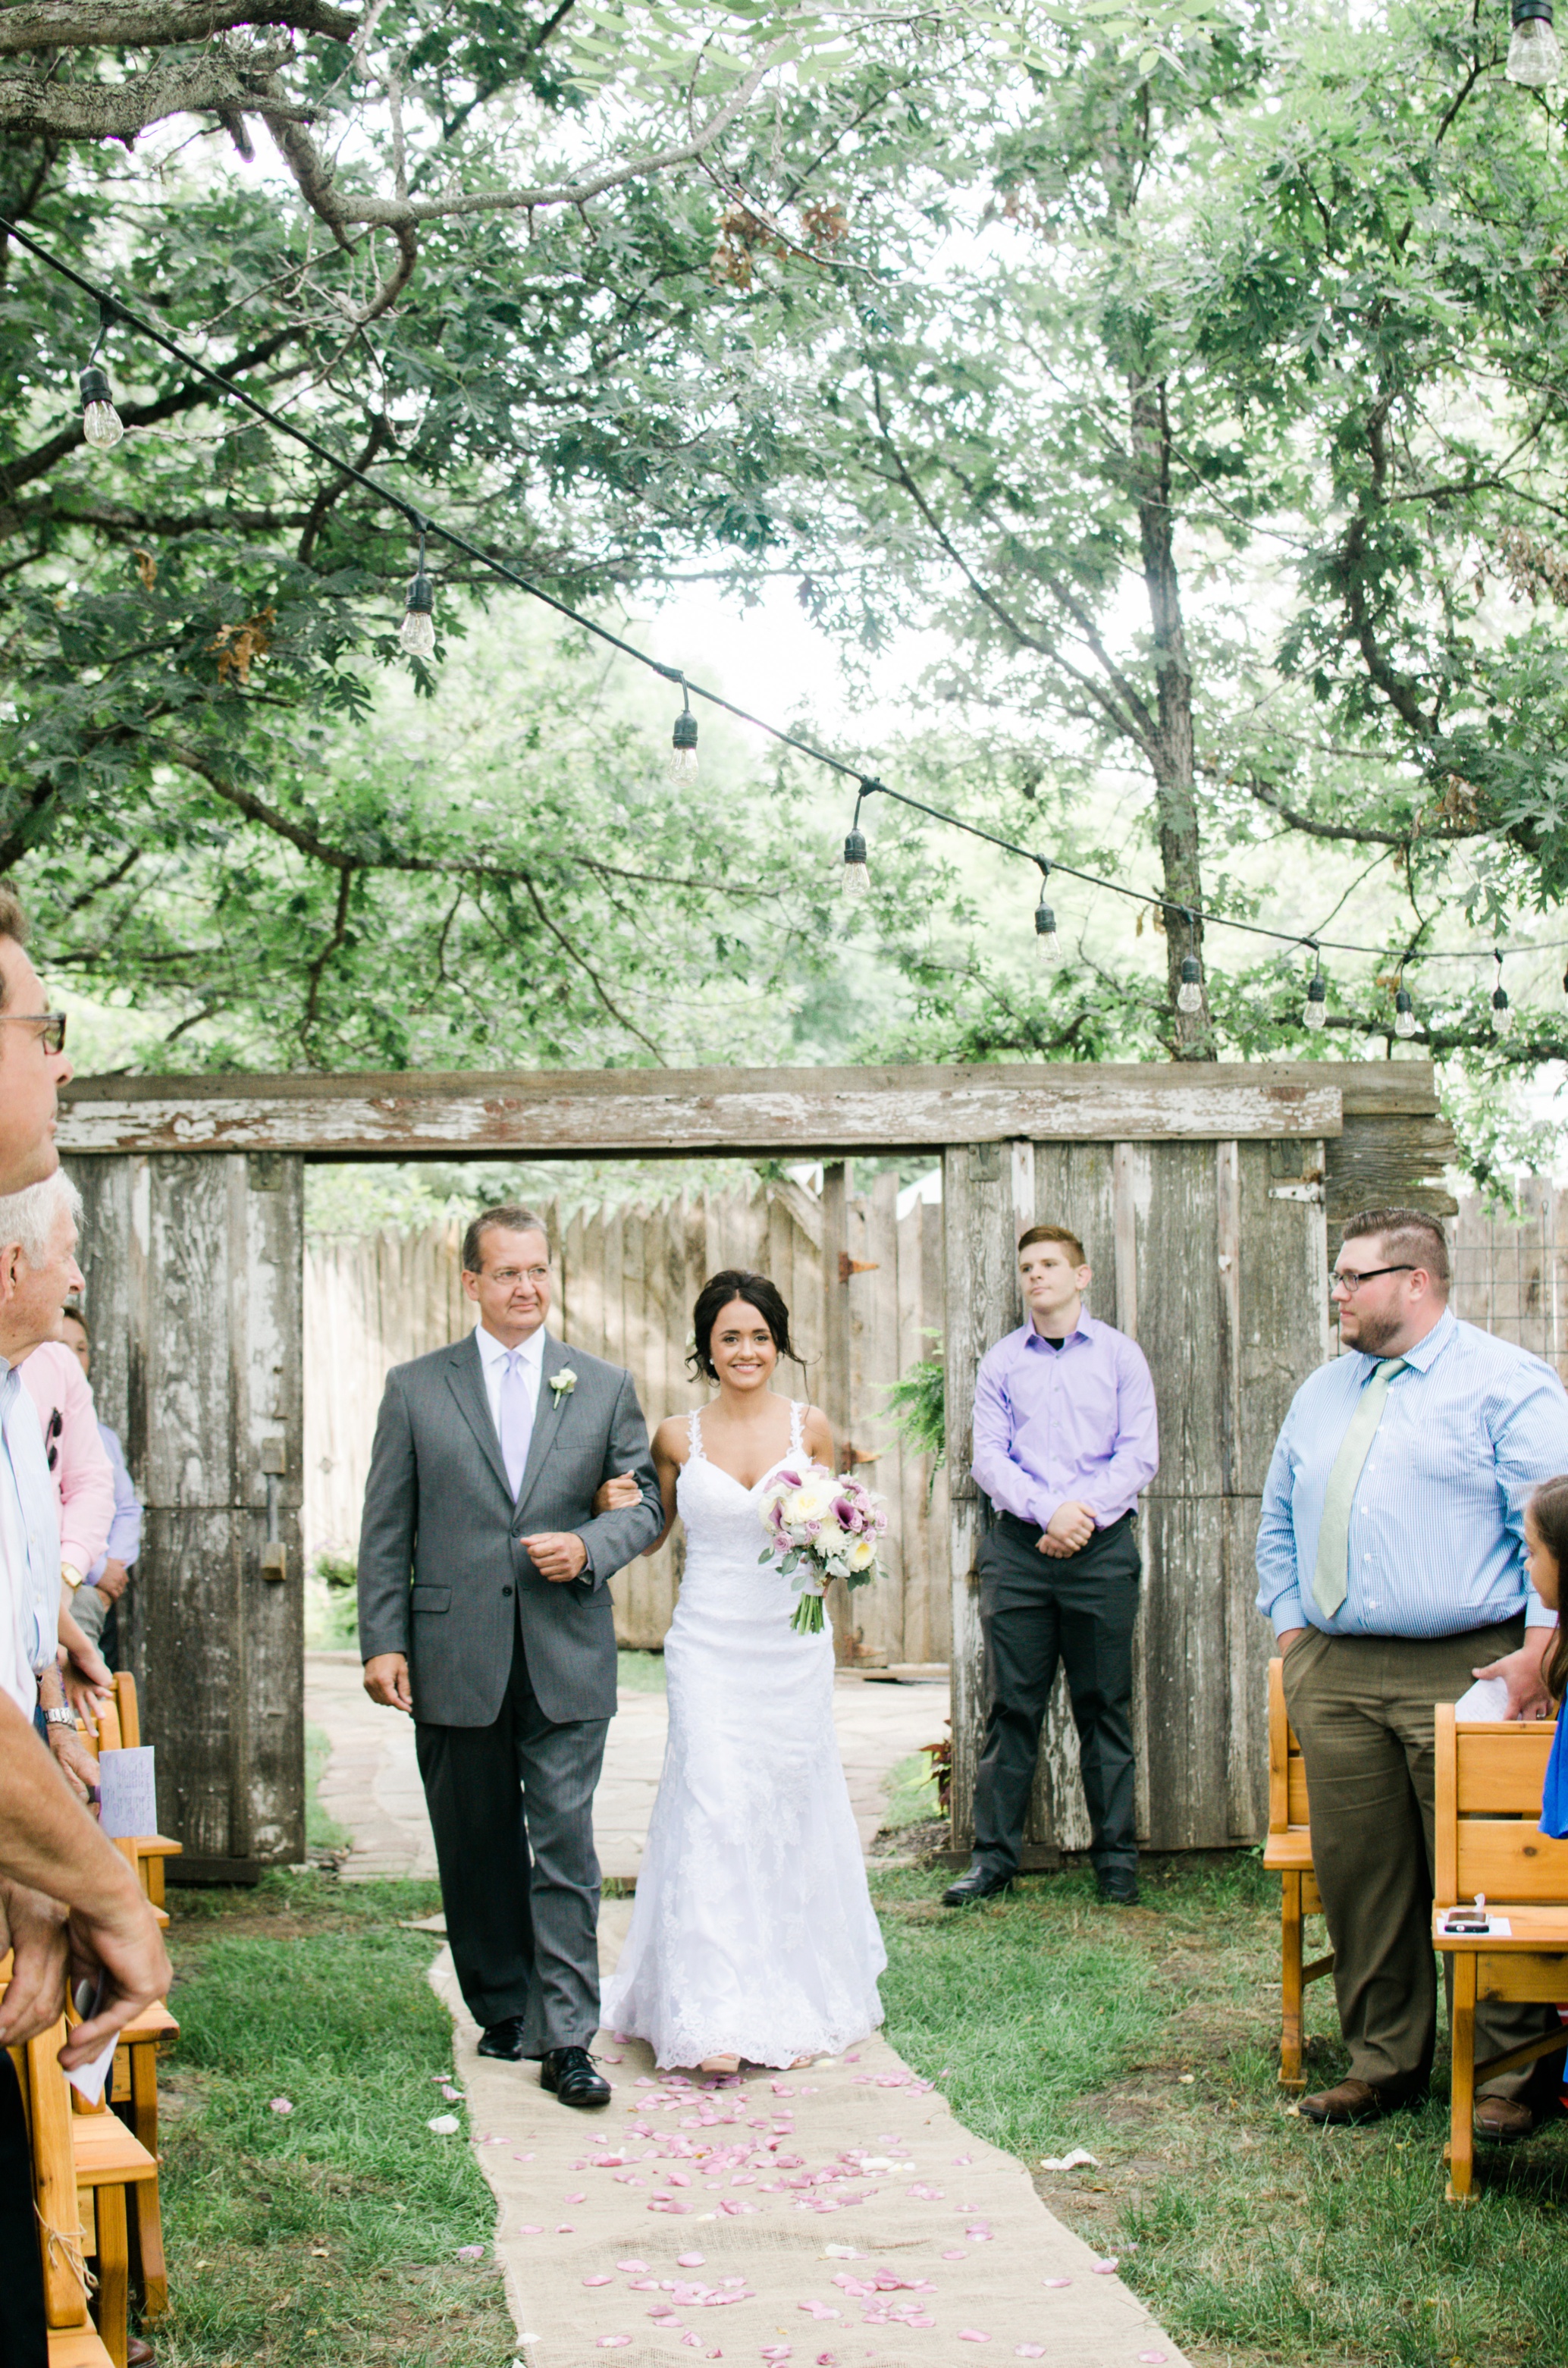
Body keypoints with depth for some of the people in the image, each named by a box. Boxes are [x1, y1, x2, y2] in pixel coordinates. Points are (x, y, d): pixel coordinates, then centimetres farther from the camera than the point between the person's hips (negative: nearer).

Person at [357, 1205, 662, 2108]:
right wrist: (383, 1642, -3)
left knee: (566, 1848, -5)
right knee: (477, 1853, 9)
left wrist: (589, 1548, -11)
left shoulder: (605, 1386, 7)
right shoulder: (416, 1388, 5)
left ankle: (567, 2037, -2)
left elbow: (647, 1502, 9)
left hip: (568, 1658, 0)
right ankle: (506, 2011, 24)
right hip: (455, 1660, 1)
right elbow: (387, 1528, 4)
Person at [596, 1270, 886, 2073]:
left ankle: (796, 2002, 18)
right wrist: (617, 1511, -8)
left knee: (790, 1813, 6)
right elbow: (652, 1537, 13)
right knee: (713, 1812, -10)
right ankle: (717, 2017, -9)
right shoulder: (678, 1438, 1)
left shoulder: (810, 1428, 3)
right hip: (709, 1644, -1)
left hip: (794, 1644, 1)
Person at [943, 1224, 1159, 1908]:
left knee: (1105, 1706, 4)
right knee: (1012, 1705, 2)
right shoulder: (1001, 1362, 9)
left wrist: (1086, 1516, -11)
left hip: (1102, 1546, -1)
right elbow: (987, 1456, 2)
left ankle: (1116, 1855, 11)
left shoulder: (1120, 1355, 7)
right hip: (1018, 1545, 1)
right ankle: (994, 1855, 7)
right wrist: (1048, 1511, -13)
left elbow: (1140, 1453, 1)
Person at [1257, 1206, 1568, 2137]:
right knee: (1358, 1876, 6)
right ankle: (1384, 2061, 17)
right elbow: (1280, 1523, 25)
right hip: (1338, 1676, 6)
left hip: (1466, 1671, -6)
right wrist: (1294, 1633, 14)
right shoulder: (1321, 1394, 18)